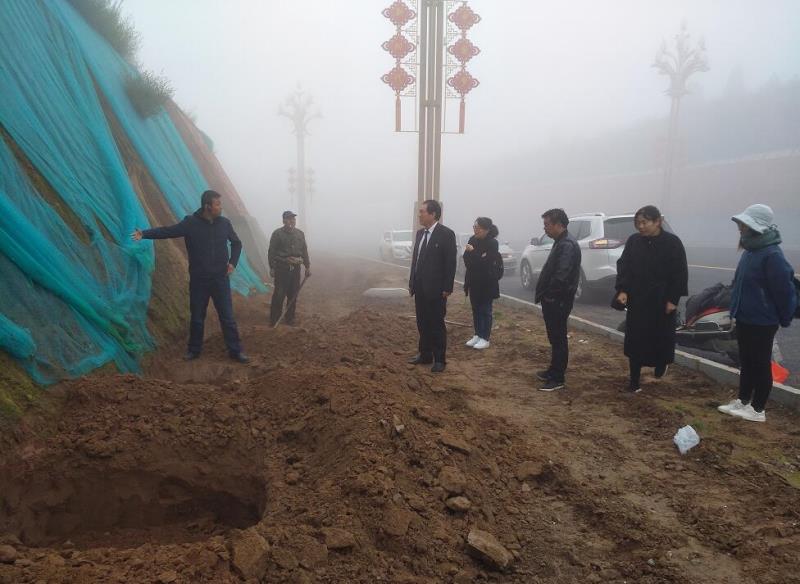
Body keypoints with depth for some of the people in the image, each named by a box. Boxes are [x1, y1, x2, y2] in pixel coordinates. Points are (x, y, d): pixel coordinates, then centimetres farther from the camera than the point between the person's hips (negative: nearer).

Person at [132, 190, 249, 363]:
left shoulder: (224, 223, -1)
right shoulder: (191, 222, -8)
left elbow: (236, 243, 14)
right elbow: (167, 231, -12)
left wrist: (233, 262, 3)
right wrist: (144, 234, -24)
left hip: (220, 278, 1)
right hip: (198, 279, -1)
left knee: (227, 316, 2)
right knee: (197, 317, 11)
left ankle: (235, 351, 10)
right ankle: (194, 350, 26)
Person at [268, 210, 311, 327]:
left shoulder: (300, 234, 13)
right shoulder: (277, 233, -3)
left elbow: (304, 251, 17)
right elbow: (271, 252, -4)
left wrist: (307, 266, 13)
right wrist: (272, 268, -8)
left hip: (295, 268, 5)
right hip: (282, 267, -5)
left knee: (293, 294, 9)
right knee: (279, 294, -6)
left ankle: (289, 318, 21)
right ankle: (274, 319, 5)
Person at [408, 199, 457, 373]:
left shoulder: (446, 234, -11)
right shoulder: (420, 233, 10)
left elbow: (450, 263, -12)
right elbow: (415, 259, 13)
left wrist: (447, 288, -14)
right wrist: (412, 283, 10)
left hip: (436, 289, -7)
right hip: (420, 288, 7)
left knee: (437, 325, 2)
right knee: (423, 323, 13)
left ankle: (440, 359, 13)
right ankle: (425, 355, 25)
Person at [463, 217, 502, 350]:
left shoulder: (492, 243, -14)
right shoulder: (473, 240, 3)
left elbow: (485, 262, -21)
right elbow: (466, 260, 1)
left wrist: (472, 252, -20)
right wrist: (479, 258, -14)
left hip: (487, 282, -6)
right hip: (474, 281, 6)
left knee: (485, 310, 2)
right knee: (476, 309, 13)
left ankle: (485, 339, 10)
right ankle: (477, 335, 24)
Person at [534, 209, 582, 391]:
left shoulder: (567, 244, -20)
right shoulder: (561, 242, 14)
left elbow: (560, 277, -27)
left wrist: (546, 294, -15)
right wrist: (543, 294, 12)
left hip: (558, 301, -10)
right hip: (553, 300, 10)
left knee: (558, 339, -2)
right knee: (554, 337, 18)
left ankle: (558, 378, 5)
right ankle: (554, 371, 30)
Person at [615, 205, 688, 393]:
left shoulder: (672, 243, -7)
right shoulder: (633, 241, 1)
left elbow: (680, 274, -6)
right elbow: (623, 267, 2)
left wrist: (673, 299, -11)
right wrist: (622, 290, -11)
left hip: (662, 301, -2)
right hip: (637, 300, 2)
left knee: (661, 337, 11)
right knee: (635, 340, 3)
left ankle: (661, 365, 42)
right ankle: (635, 381, 11)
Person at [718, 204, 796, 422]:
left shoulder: (772, 255, -22)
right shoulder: (750, 251, 7)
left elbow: (784, 290, -20)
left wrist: (784, 318, -9)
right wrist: (737, 311, 18)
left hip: (762, 322, -9)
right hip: (745, 319, 9)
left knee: (761, 365, 4)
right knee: (747, 362, 18)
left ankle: (757, 410, 16)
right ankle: (743, 401, 31)